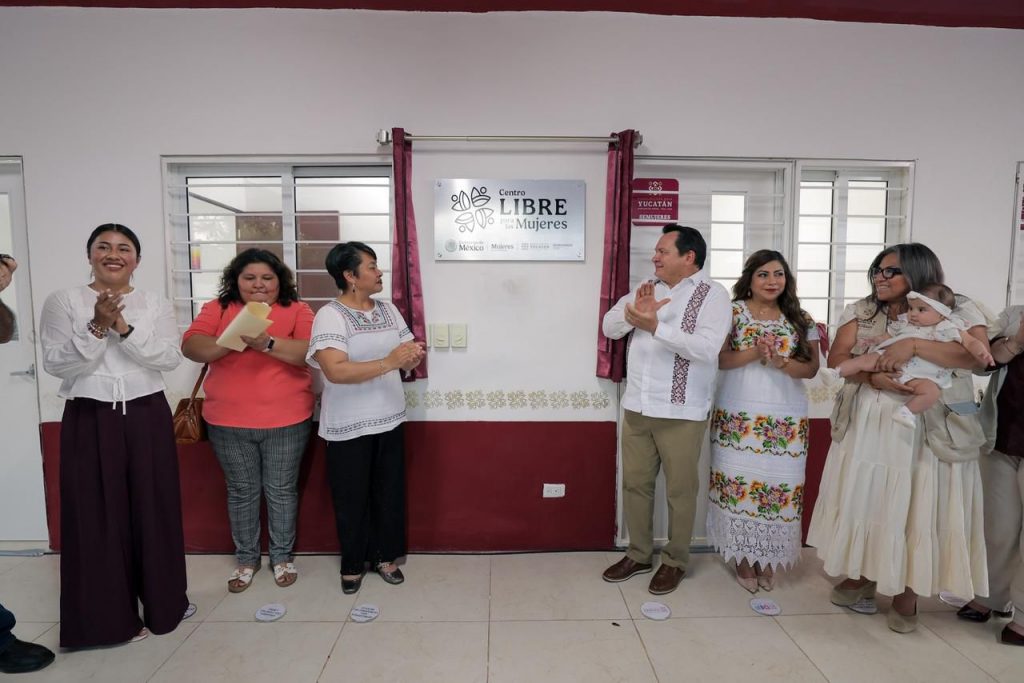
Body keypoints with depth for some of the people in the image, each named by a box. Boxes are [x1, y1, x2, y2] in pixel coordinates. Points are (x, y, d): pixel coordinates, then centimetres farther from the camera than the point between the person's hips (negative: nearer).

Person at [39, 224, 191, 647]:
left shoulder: (157, 305, 4)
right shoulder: (63, 301, 0)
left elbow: (170, 359, -6)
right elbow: (55, 364, -7)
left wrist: (124, 329, -17)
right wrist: (97, 327, -19)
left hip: (147, 417, 2)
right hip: (90, 420, -1)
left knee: (154, 509, 9)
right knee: (97, 515, 5)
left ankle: (162, 600, 27)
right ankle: (109, 614, 21)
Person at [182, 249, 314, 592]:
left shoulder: (296, 310, -1)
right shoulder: (217, 309, 5)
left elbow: (311, 351, -15)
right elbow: (191, 345, -7)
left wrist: (269, 343, -28)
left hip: (286, 421, -1)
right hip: (229, 423, 2)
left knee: (281, 490, 9)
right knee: (241, 491, 14)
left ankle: (282, 556, 28)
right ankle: (246, 558, 31)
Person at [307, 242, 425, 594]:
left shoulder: (389, 309, 5)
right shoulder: (330, 316, -15)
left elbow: (406, 359, 7)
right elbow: (336, 371, -28)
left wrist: (413, 356, -17)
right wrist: (388, 362, -32)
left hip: (390, 419, 5)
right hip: (348, 426, -5)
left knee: (390, 492, 15)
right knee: (352, 497, 10)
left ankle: (385, 556, 33)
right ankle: (353, 564, 30)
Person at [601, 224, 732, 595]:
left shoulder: (713, 294, -7)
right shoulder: (647, 288, 10)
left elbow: (707, 348, -21)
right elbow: (609, 327, 6)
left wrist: (655, 325, -29)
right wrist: (636, 312, -14)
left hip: (681, 412, -5)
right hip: (637, 406, 6)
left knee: (680, 490, 8)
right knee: (635, 482, 14)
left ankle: (675, 561, 27)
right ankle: (639, 554, 31)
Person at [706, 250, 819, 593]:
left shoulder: (800, 319, 8)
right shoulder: (732, 312, 1)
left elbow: (811, 368, 3)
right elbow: (719, 359, -6)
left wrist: (780, 362, -15)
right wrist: (755, 353, -21)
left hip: (786, 418, 2)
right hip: (738, 415, -2)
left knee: (778, 485, 3)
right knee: (740, 481, 0)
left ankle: (768, 559, 19)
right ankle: (743, 557, 16)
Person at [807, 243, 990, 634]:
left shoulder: (956, 310, -2)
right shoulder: (862, 312, 8)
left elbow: (979, 354, -18)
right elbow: (836, 358, -2)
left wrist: (913, 345, -26)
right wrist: (873, 376, -19)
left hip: (925, 430, -3)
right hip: (866, 426, 3)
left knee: (913, 507, 3)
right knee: (862, 499, 9)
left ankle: (906, 594, 21)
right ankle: (861, 577, 27)